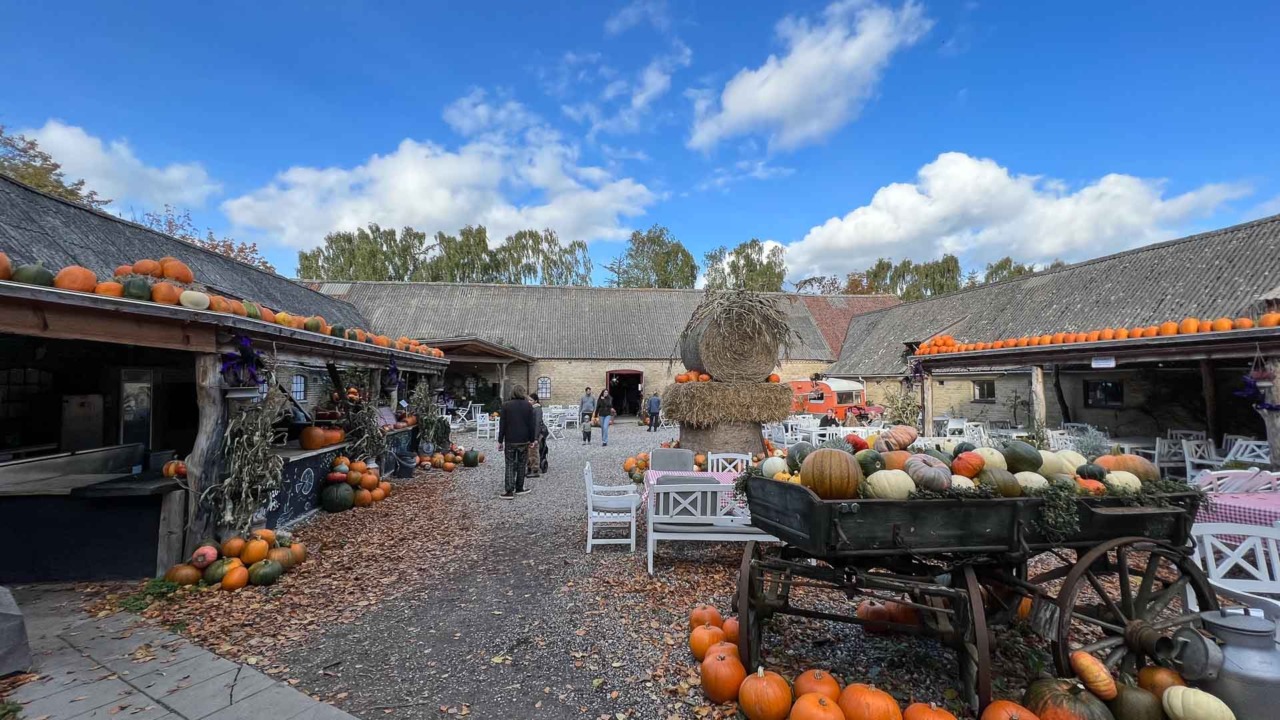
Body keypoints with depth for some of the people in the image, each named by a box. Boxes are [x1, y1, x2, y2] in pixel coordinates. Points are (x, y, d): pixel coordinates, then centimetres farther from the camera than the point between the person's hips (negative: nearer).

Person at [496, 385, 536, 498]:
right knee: (522, 464, 12)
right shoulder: (528, 406, -2)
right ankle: (519, 488, 18)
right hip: (524, 440, 1)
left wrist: (500, 440, 1)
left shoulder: (506, 405, -3)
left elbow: (502, 424, -4)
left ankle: (509, 491, -4)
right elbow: (531, 424, -1)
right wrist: (532, 439, 7)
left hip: (510, 440, -1)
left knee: (510, 465, 2)